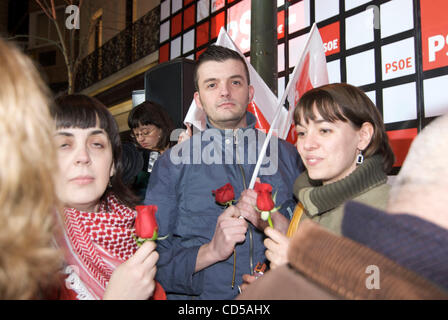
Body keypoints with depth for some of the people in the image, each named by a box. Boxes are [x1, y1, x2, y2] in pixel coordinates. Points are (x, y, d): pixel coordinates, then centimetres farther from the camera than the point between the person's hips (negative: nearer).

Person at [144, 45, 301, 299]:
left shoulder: (287, 155, 9)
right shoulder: (173, 164, 3)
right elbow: (151, 257, 0)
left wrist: (280, 225, -8)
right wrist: (210, 252, -14)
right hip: (202, 299, 0)